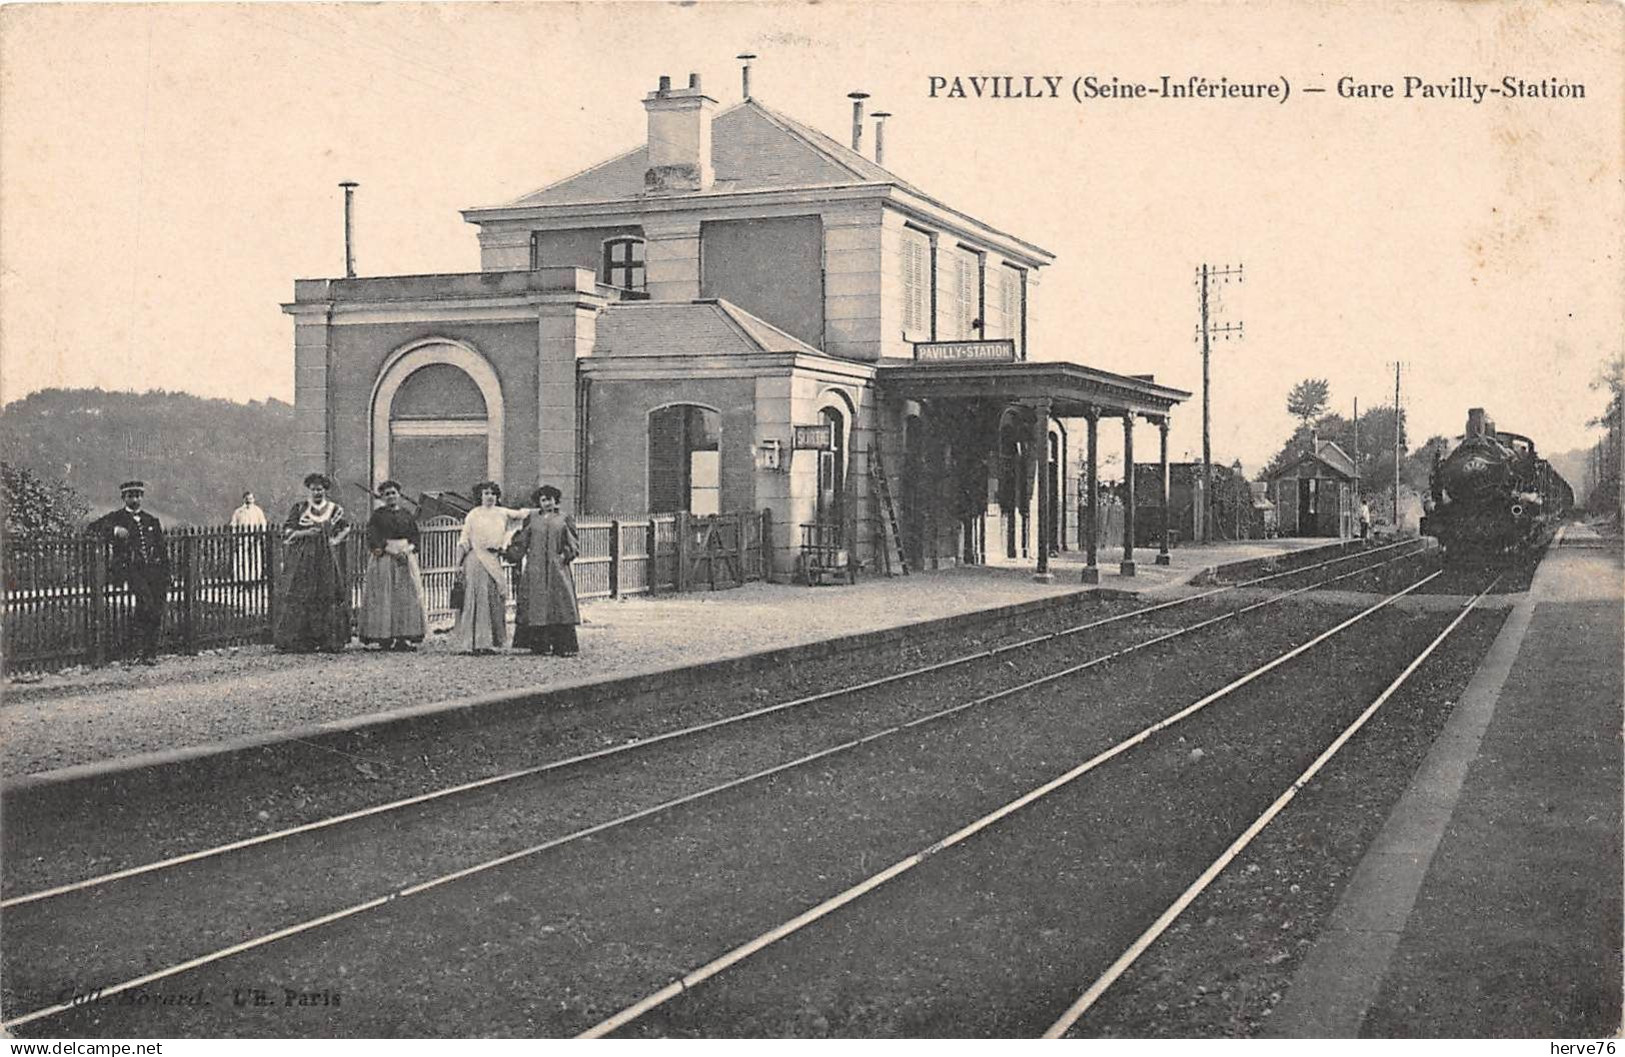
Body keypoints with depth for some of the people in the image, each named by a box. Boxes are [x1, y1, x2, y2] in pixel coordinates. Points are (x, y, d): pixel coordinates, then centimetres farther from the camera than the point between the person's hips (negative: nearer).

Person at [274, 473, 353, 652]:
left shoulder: (334, 509, 9)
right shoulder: (299, 508, 4)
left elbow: (346, 527, 21)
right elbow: (287, 531, 2)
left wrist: (336, 539, 3)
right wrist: (305, 532, -13)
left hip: (327, 561, 1)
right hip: (303, 560, -1)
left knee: (327, 599, -1)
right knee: (301, 599, -7)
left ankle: (328, 642, 2)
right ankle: (300, 642, -4)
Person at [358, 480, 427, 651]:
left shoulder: (406, 516, 14)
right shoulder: (377, 515, 3)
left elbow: (414, 537, 11)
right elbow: (373, 538, -6)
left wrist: (407, 551, -9)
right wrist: (391, 551, -15)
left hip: (406, 559, 4)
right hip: (383, 560, -4)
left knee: (407, 597, -3)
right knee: (384, 597, -8)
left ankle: (405, 637, -2)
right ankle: (385, 638, -8)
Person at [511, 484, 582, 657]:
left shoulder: (564, 519, 10)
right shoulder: (532, 520, 12)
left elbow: (574, 545, 9)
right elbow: (521, 543, 13)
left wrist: (566, 555, -7)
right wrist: (507, 551, 1)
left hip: (557, 569, -1)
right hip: (535, 569, 1)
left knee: (559, 604, -7)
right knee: (536, 606, -1)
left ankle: (562, 647, -8)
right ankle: (539, 645, 5)